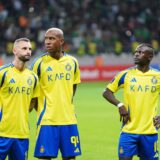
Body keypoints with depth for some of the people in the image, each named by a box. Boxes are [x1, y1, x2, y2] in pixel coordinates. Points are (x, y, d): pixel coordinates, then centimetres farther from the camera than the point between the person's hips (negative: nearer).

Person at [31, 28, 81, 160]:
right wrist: (41, 109, 0)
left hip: (69, 119, 3)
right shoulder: (39, 63, -3)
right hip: (47, 120, -3)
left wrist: (67, 105, 13)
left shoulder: (72, 62, 6)